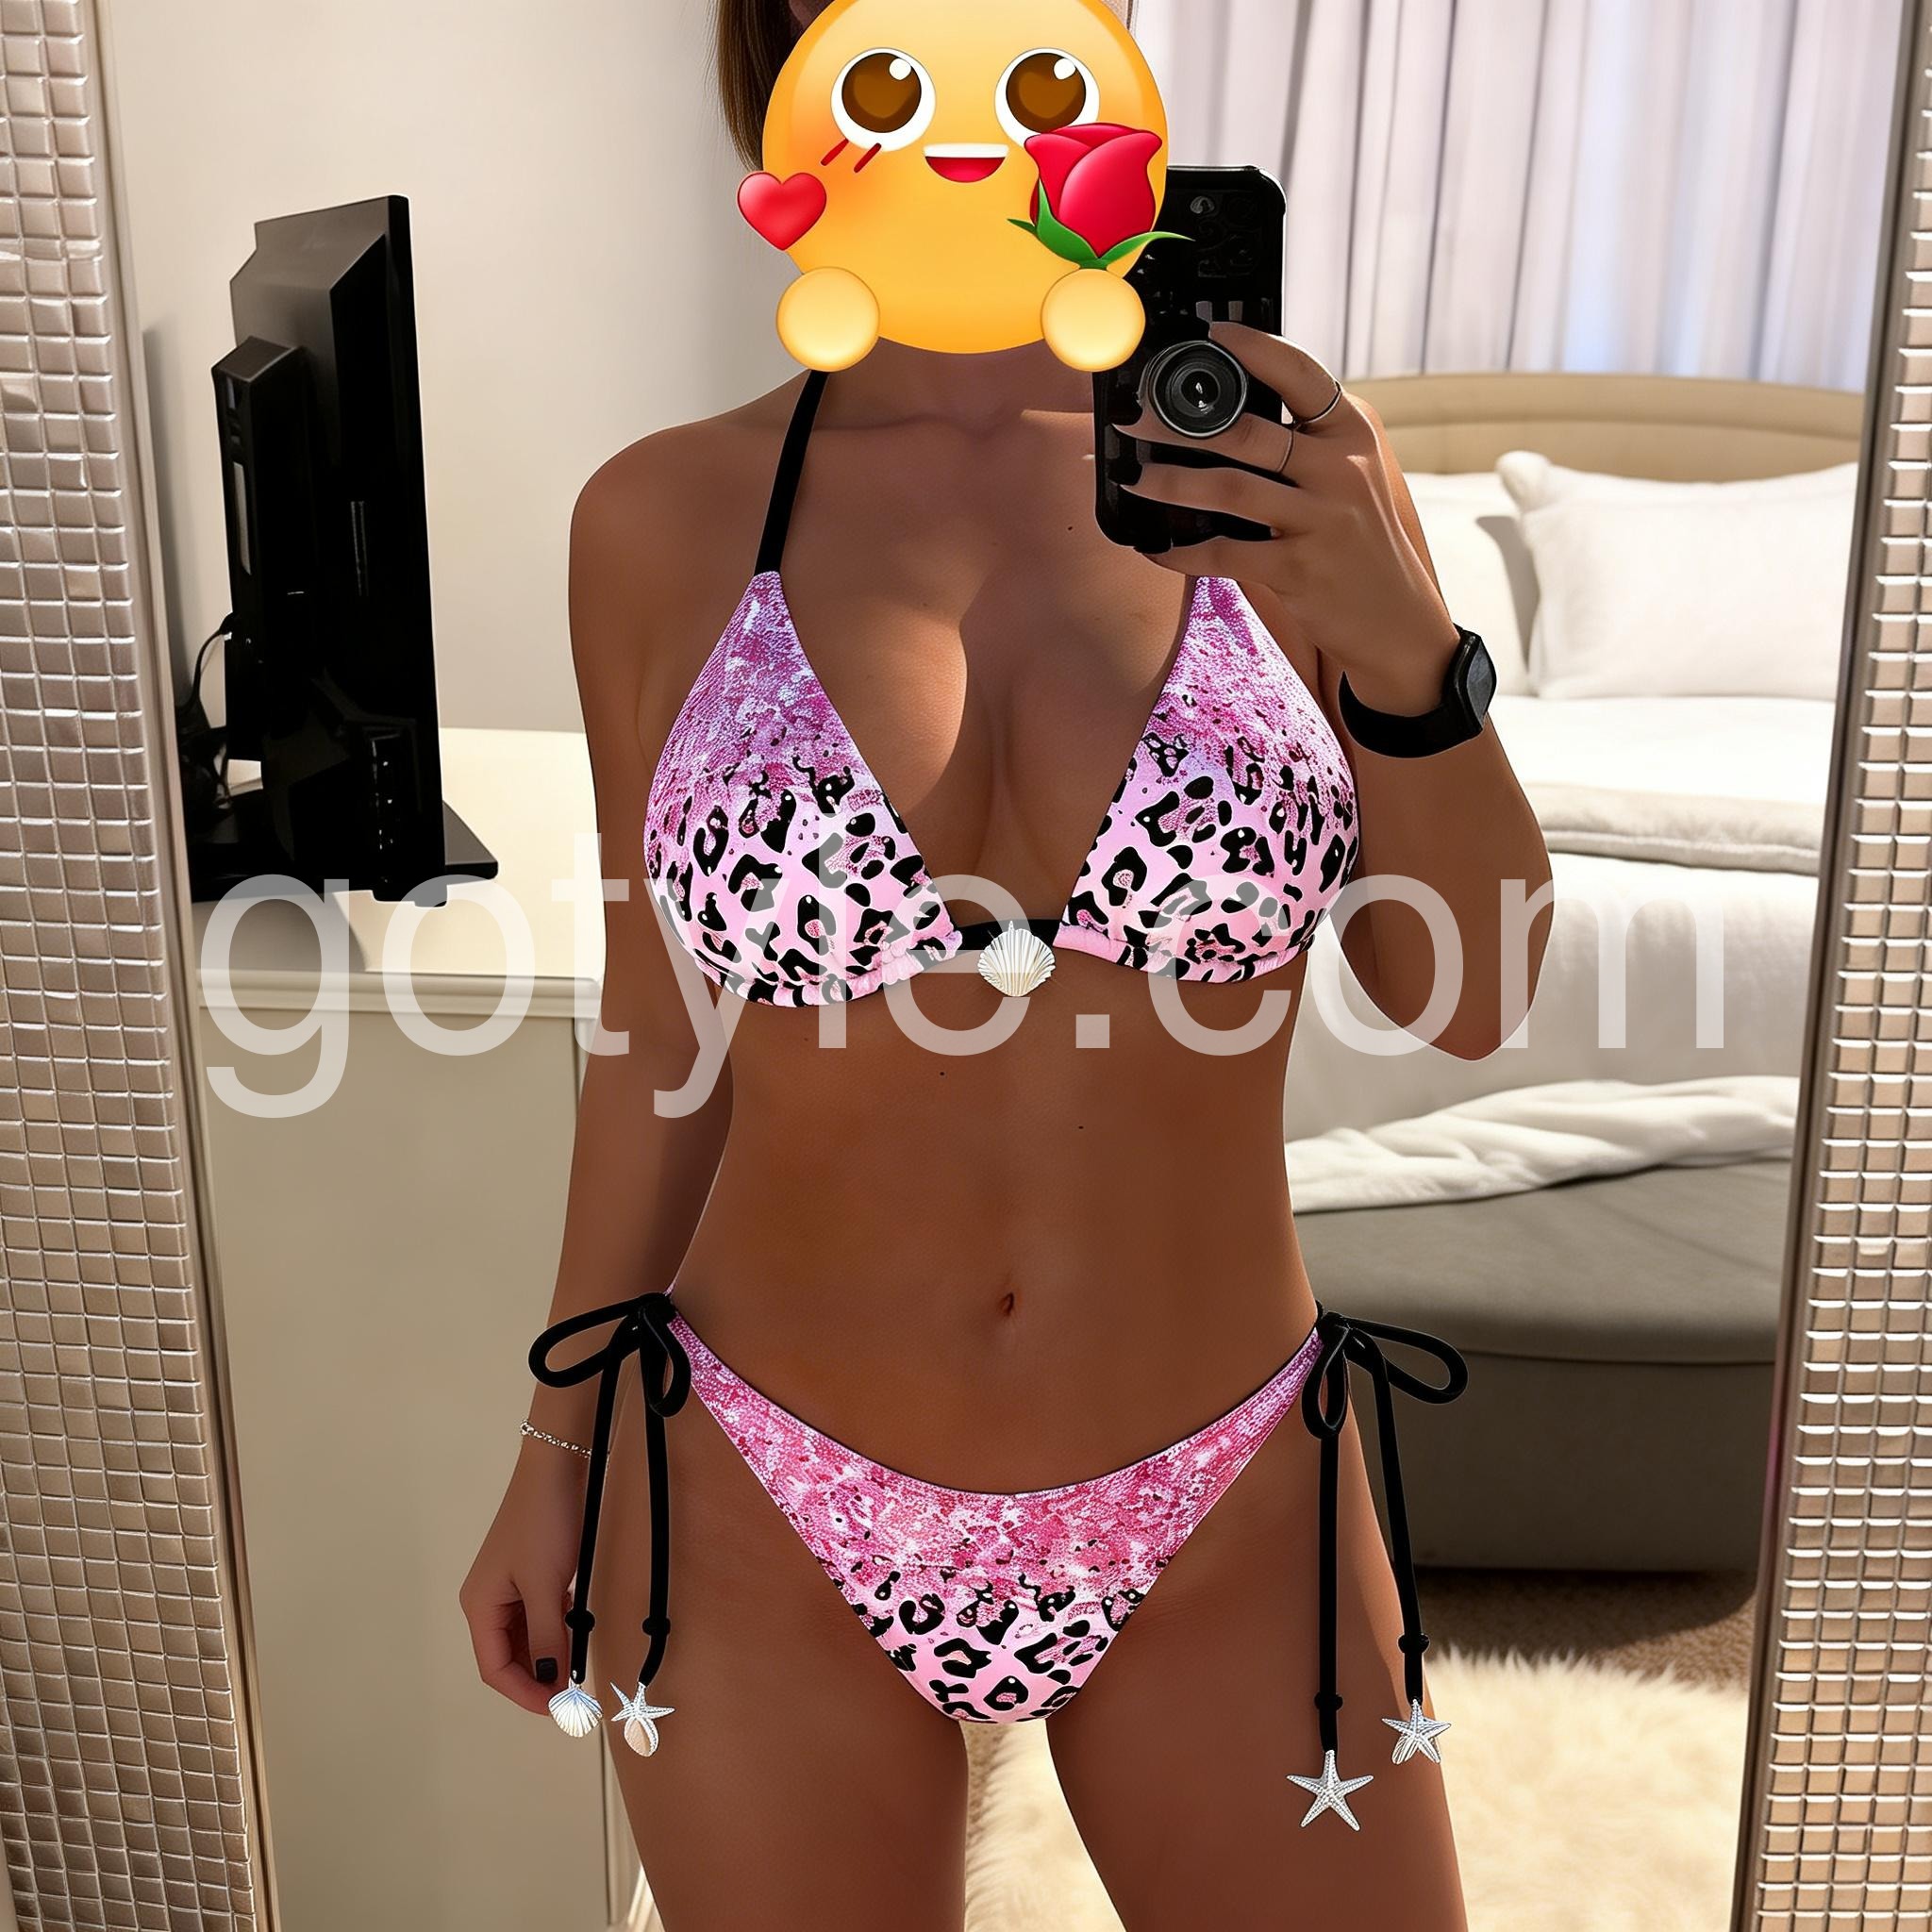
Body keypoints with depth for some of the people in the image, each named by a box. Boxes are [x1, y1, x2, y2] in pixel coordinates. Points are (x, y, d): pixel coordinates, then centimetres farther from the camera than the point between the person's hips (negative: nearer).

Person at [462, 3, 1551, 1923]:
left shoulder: (1279, 466, -7)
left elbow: (1470, 997, -4)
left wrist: (1401, 646, -21)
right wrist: (557, 1444, 8)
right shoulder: (665, 519, -8)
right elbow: (669, 1014, 1)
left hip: (1226, 1520, 1)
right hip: (765, 1522, 0)